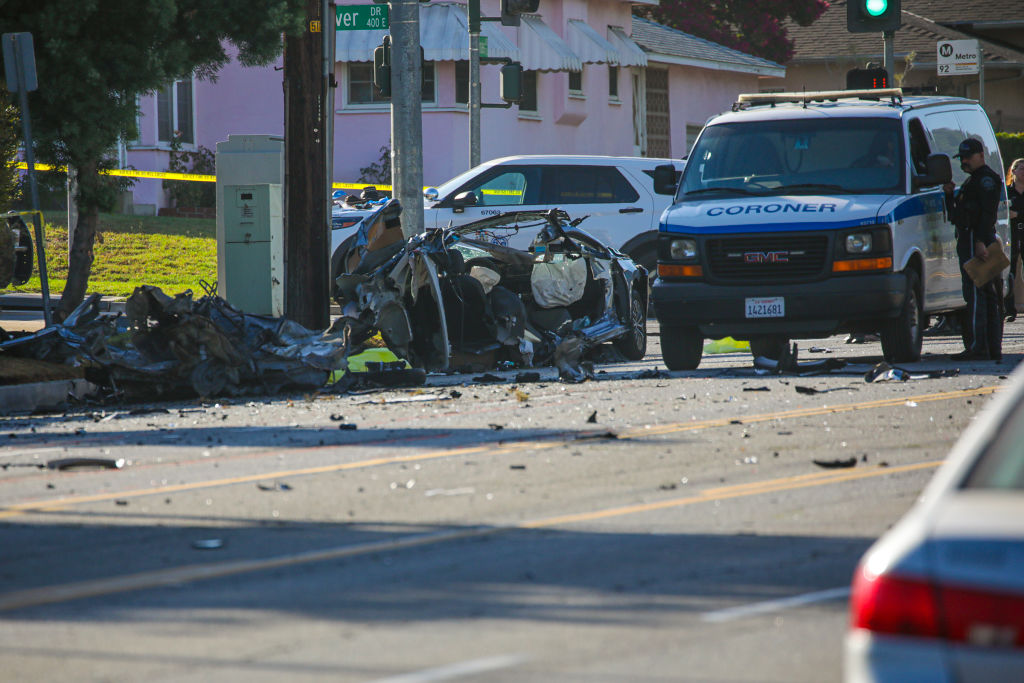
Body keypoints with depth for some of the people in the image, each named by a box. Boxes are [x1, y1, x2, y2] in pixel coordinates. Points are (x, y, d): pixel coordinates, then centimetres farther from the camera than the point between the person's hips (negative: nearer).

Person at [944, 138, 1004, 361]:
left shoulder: (987, 179, -8)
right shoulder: (972, 181, 25)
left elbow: (988, 213, -19)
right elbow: (956, 214, 26)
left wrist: (981, 241, -28)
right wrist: (950, 194, 10)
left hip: (977, 240, -11)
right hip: (969, 240, 11)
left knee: (975, 294, -14)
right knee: (988, 295, 10)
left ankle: (977, 347, -18)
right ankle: (993, 348, 12)